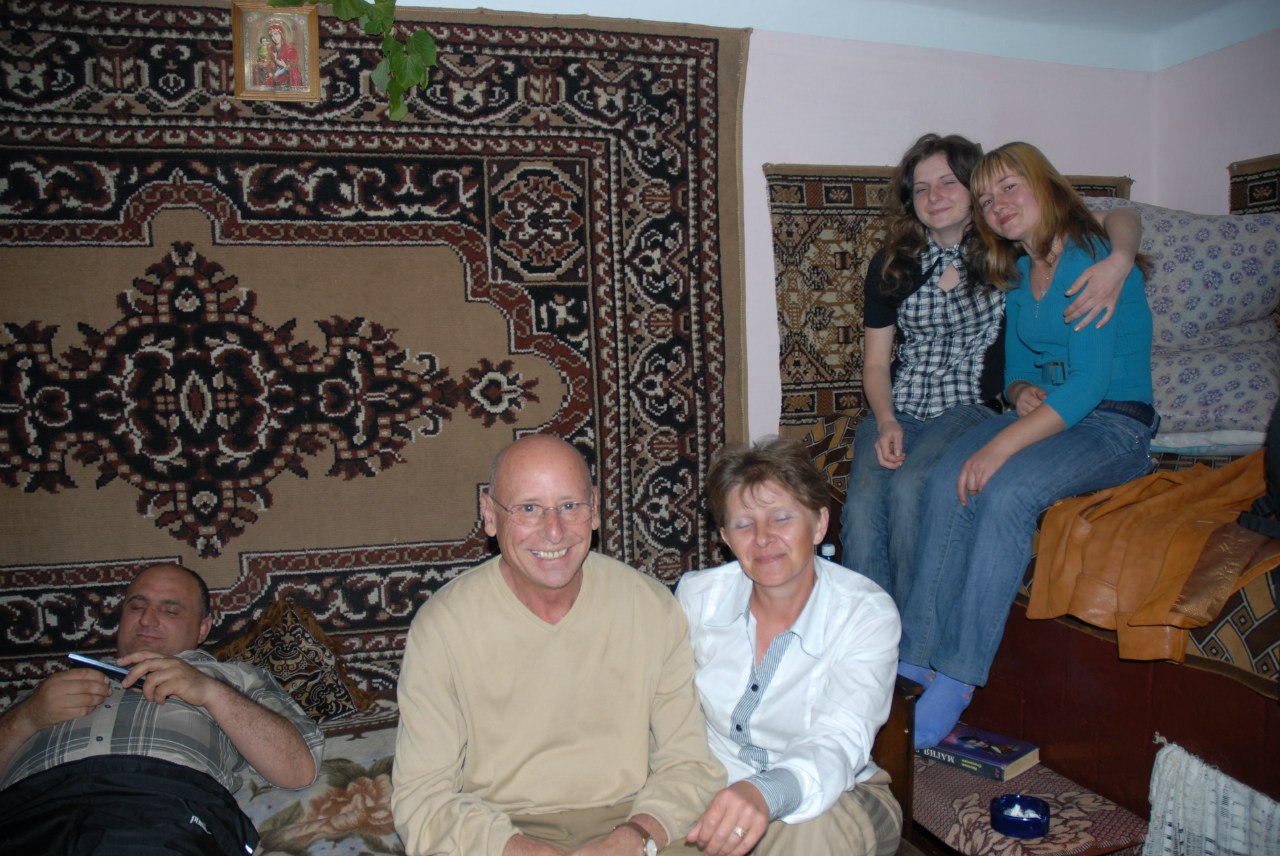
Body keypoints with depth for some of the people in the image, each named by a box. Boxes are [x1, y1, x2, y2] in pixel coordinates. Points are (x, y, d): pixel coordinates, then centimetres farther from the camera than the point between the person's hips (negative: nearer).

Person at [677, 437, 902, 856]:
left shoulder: (868, 613, -13)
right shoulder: (697, 595, -3)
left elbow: (839, 741, -27)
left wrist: (766, 793, -47)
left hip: (831, 797, -2)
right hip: (710, 792, 3)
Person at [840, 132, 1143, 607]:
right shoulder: (891, 265, 9)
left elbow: (1121, 219, 2)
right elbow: (876, 362, 11)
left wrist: (1119, 261, -22)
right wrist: (886, 423, -8)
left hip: (971, 408, -2)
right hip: (896, 409, 3)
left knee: (909, 488, -32)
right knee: (861, 506, -27)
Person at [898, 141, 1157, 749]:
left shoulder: (1092, 261, -12)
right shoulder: (1016, 275, 12)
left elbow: (1088, 384, -22)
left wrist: (1002, 446, -29)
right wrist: (1021, 392, -6)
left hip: (1114, 426, -6)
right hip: (1045, 412, 6)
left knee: (1006, 490, -34)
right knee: (946, 481, -23)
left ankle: (957, 681, -28)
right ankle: (917, 657, -23)